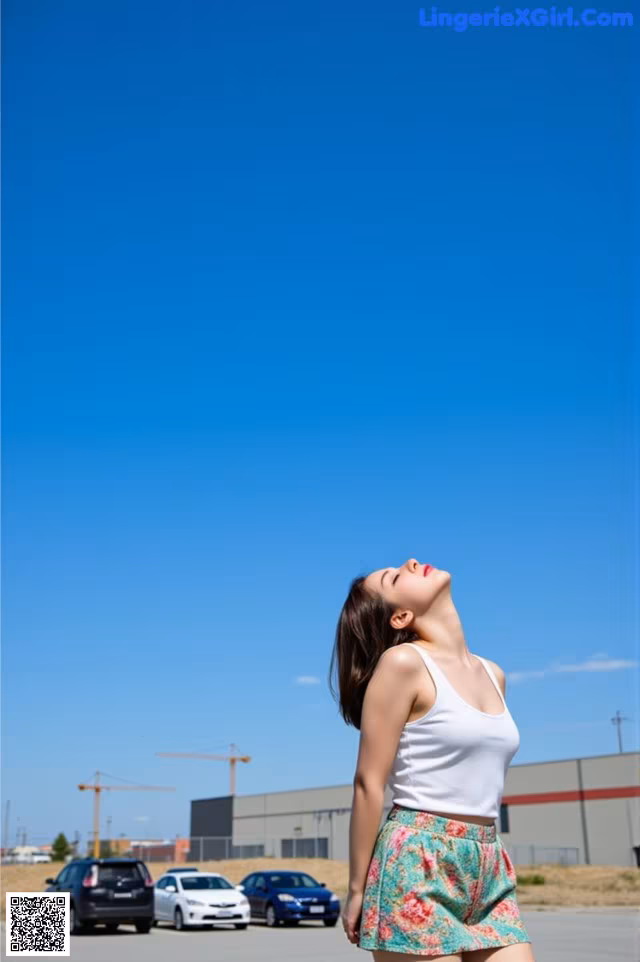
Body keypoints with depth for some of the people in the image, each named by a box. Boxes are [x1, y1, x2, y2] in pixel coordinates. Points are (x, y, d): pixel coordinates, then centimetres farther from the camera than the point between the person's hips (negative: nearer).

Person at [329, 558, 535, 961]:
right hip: (419, 864, -6)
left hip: (490, 870, 6)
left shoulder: (492, 674, 12)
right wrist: (357, 888, -7)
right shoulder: (403, 662, -9)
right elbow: (369, 783, -9)